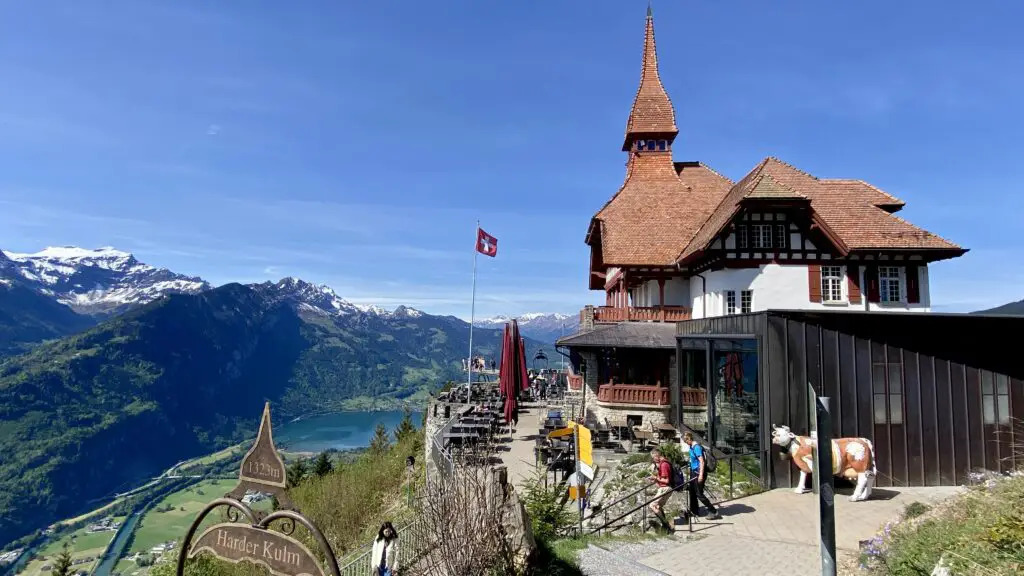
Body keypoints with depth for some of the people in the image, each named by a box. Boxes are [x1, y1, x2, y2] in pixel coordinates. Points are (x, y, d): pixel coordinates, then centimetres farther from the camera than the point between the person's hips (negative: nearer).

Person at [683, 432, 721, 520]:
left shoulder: (696, 447, -22)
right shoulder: (692, 446, 8)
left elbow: (702, 461, -26)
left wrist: (701, 475, -30)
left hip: (698, 473, -10)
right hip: (693, 472, 10)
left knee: (699, 494, -5)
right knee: (692, 492, 17)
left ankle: (713, 512, 3)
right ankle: (694, 510, 31)